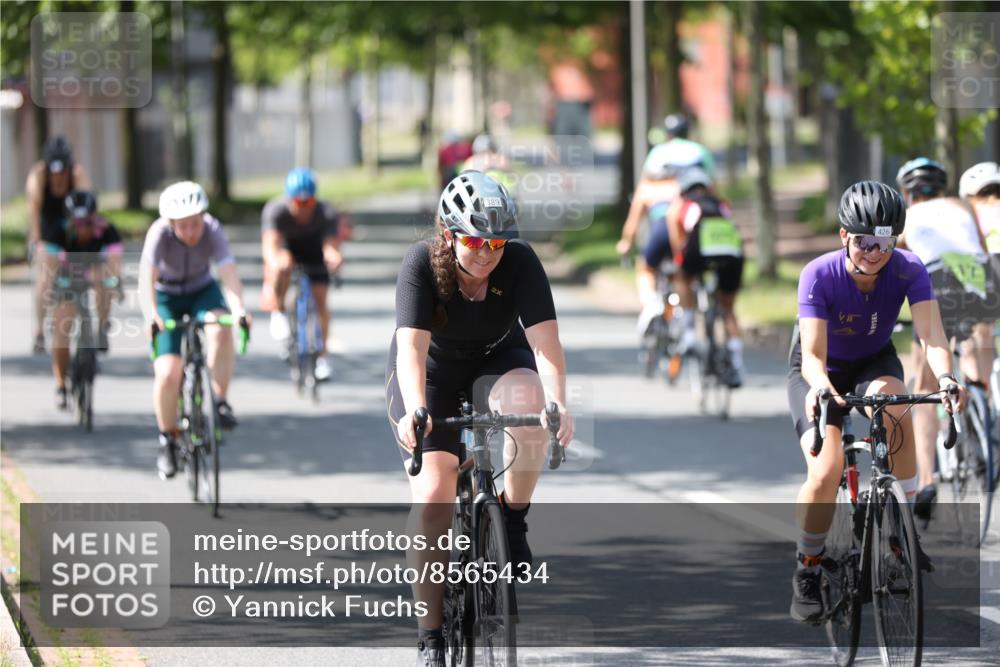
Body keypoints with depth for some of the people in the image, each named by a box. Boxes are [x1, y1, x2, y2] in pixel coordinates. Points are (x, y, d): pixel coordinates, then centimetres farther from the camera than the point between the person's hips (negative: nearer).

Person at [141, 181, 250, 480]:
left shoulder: (212, 231, -25)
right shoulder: (160, 234, -28)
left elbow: (229, 274, -36)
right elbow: (148, 278, -37)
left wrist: (239, 310, -54)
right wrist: (151, 313, -55)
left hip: (202, 291, 1)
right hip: (167, 297, -1)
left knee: (221, 329, -35)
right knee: (168, 374, -15)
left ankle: (220, 400, -19)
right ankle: (167, 438, 9)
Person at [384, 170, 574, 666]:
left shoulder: (520, 263, -24)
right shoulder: (422, 264, -27)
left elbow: (545, 341, -32)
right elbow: (412, 346, -37)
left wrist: (558, 404, -48)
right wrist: (414, 411, -53)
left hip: (497, 361, 1)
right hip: (432, 372, -1)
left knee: (527, 401, -35)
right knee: (433, 496, -17)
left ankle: (513, 522, -13)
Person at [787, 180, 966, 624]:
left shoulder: (908, 270, -24)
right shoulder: (819, 276, -29)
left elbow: (930, 332, -35)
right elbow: (813, 354, -34)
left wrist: (945, 377, -56)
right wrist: (819, 385, -58)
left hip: (873, 362, 1)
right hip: (822, 370, -1)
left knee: (890, 397, -36)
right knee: (825, 473, -23)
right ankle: (807, 571, 1)